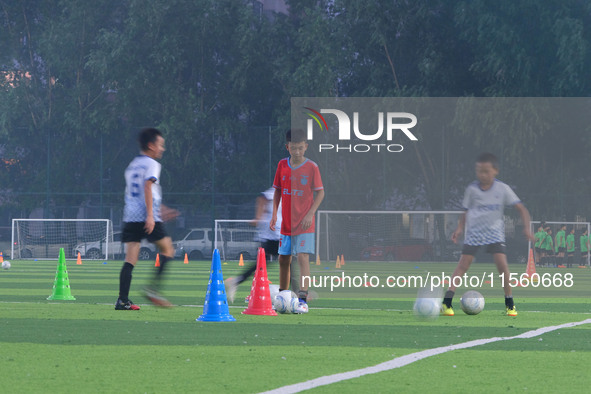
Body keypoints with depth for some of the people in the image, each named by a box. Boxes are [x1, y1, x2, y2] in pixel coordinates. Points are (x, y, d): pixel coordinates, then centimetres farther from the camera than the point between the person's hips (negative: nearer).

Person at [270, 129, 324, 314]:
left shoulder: (311, 167, -7)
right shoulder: (282, 165, 4)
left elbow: (320, 192, -3)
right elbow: (277, 191, 12)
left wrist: (310, 213, -13)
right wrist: (274, 214, 4)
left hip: (304, 223, -4)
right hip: (286, 222, 4)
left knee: (303, 257, -15)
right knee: (283, 259, 11)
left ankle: (303, 299, -17)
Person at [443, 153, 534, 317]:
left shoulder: (502, 189, -5)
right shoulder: (471, 189, 0)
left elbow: (521, 208, -4)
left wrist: (526, 227, -16)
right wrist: (460, 228, -2)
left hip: (494, 231, -1)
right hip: (474, 231, 1)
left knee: (502, 263, -17)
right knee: (463, 264, -10)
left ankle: (509, 303, -2)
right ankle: (447, 302, -15)